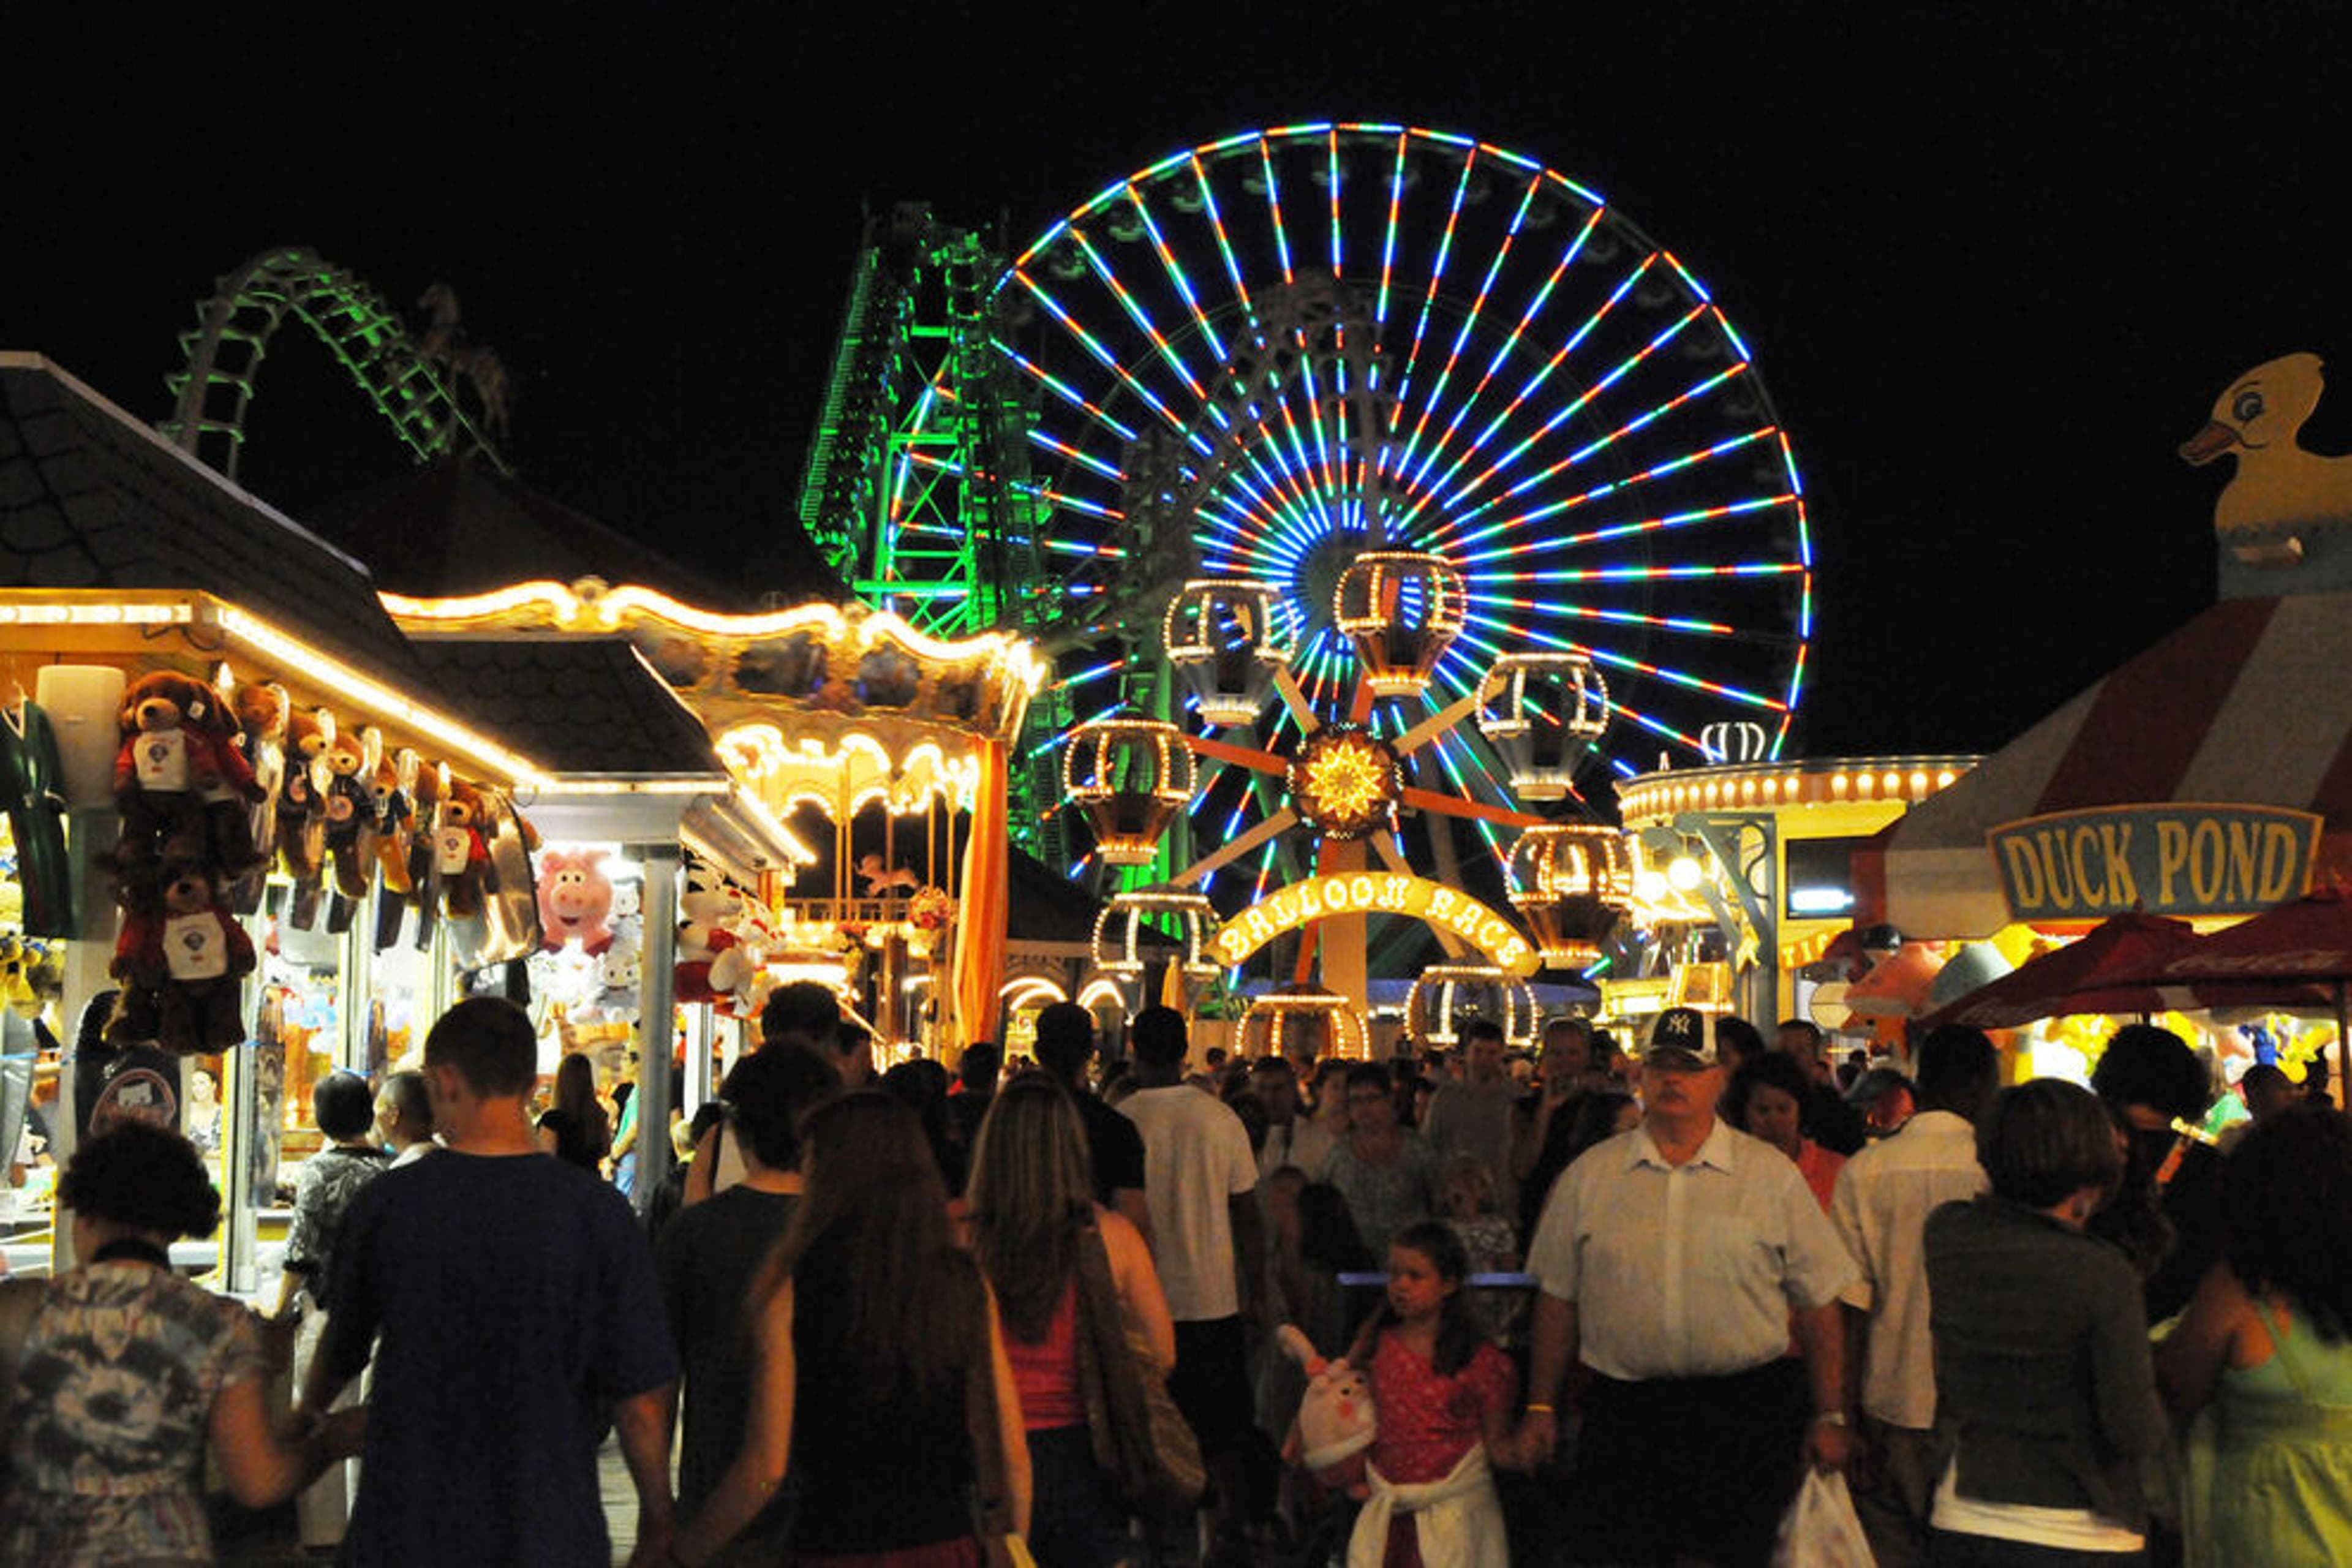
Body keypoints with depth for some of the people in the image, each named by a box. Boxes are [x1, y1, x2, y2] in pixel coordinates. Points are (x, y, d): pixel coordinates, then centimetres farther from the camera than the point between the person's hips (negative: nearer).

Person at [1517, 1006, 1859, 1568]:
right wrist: (1541, 1407, 8)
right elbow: (1558, 1299, 10)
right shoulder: (1589, 1175, 7)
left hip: (1748, 1414, 0)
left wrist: (1830, 1417, 2)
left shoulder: (1770, 1174, 4)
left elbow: (1818, 1304, 4)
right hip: (1623, 1412, 1)